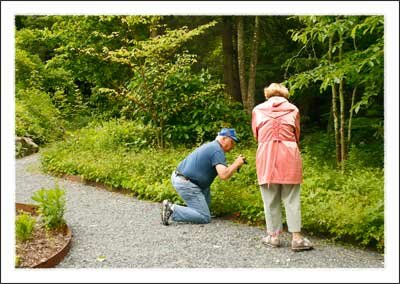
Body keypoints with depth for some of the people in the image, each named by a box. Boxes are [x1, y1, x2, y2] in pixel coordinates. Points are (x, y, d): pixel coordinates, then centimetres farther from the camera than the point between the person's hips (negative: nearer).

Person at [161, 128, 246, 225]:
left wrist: (234, 166, 15)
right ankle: (172, 209, -12)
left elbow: (221, 169, 27)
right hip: (186, 184, -10)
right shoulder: (218, 151, -11)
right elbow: (223, 175, -23)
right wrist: (236, 164, -9)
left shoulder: (210, 145, 18)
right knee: (205, 218, -7)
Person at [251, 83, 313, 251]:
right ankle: (296, 237, 4)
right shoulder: (293, 109, 11)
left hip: (266, 154, 0)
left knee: (270, 199, 7)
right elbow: (297, 135, 18)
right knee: (292, 199, 4)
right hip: (289, 155, 0)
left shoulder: (258, 109, 11)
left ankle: (274, 236, 12)